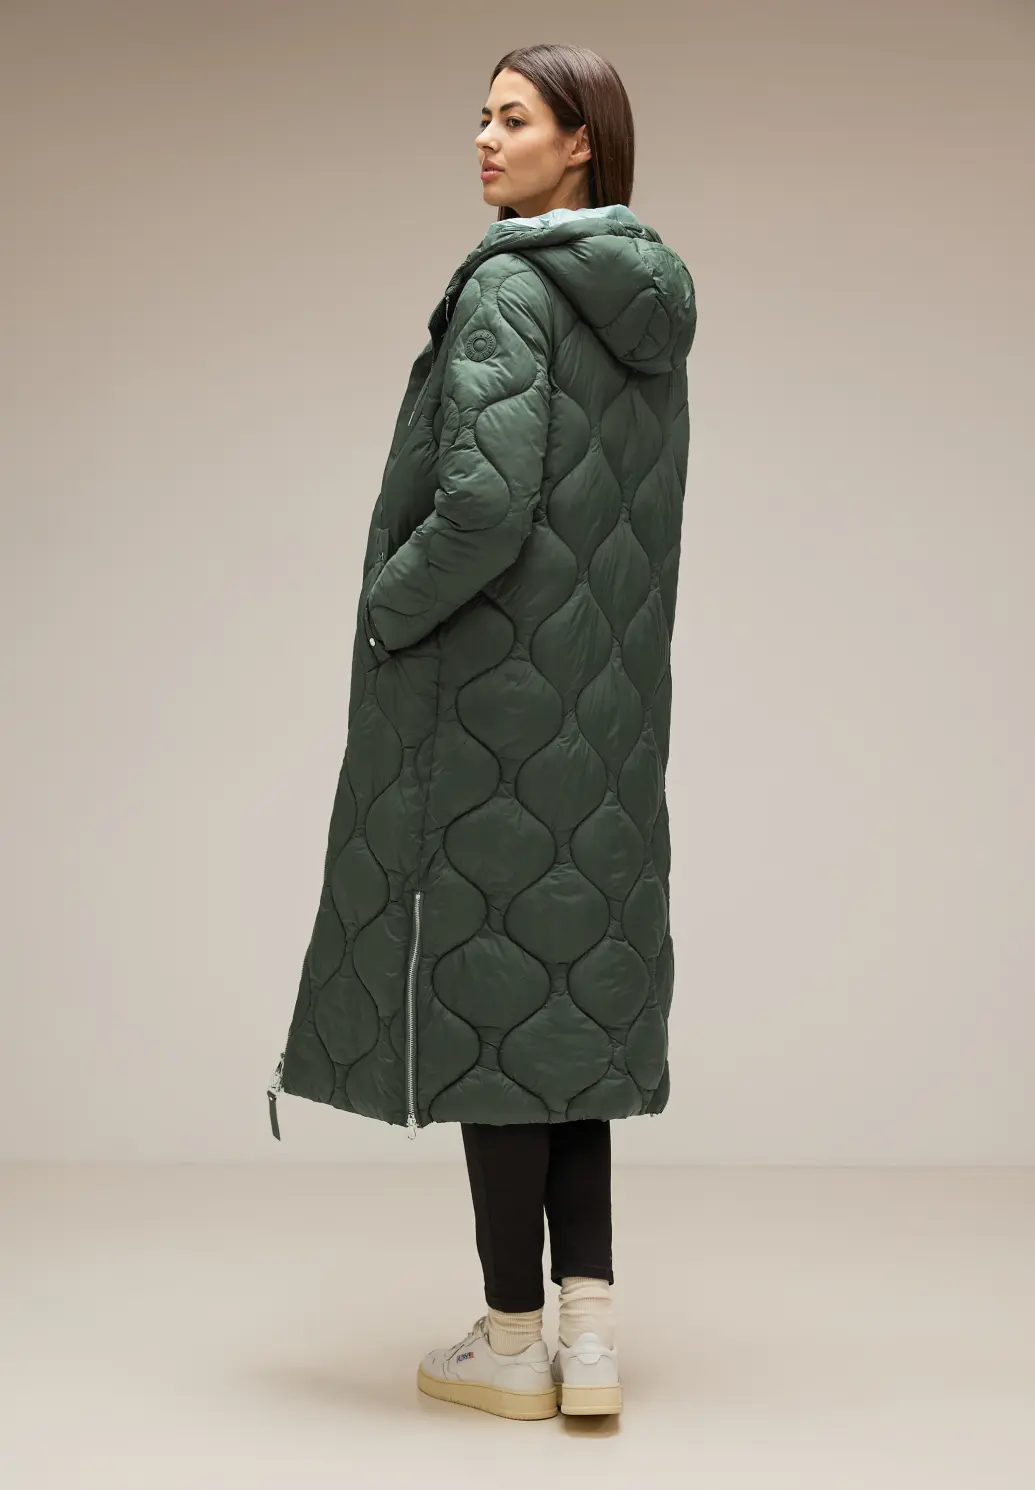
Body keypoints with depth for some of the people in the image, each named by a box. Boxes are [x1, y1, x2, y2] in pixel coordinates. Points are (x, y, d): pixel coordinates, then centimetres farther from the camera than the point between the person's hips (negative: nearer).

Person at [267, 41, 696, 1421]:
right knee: (574, 985, 11)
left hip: (490, 690, -8)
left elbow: (483, 505, -23)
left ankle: (512, 1340, 9)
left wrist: (385, 615, -8)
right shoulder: (652, 306, 12)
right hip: (605, 700, 8)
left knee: (487, 984, 0)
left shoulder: (507, 288, -14)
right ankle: (589, 1331, 9)